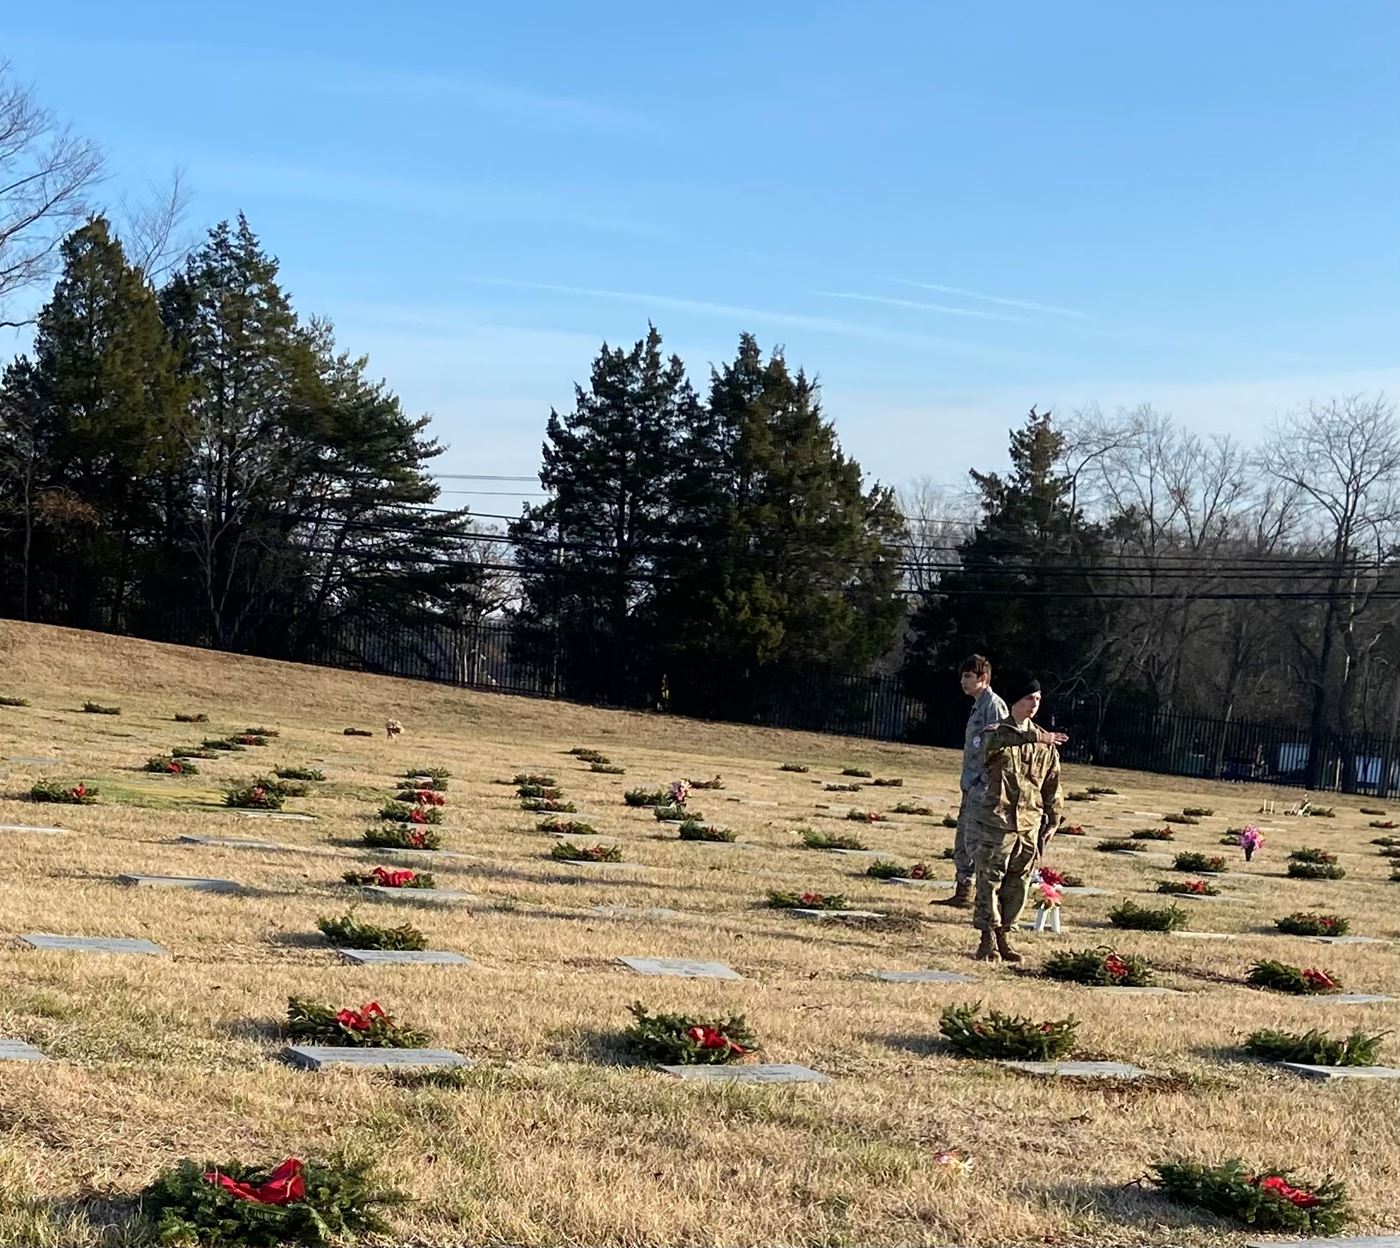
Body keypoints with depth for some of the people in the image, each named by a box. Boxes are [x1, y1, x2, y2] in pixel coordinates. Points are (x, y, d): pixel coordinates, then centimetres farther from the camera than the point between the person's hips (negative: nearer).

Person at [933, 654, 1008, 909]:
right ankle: (962, 894, 20)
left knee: (973, 840, -12)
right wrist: (968, 782, 20)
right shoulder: (978, 706, 19)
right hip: (971, 785, 10)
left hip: (983, 785, -10)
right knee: (962, 841, 13)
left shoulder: (994, 705, -11)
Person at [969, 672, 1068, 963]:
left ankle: (1004, 936, 17)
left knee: (1018, 884, 7)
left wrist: (1053, 819, 11)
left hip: (1029, 824, 4)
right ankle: (988, 939, 4)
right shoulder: (995, 733, -3)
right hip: (995, 821, -4)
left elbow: (1052, 783, 15)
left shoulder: (1046, 743, 10)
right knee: (989, 880, -2)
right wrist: (1034, 737, -40)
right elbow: (998, 739, -29)